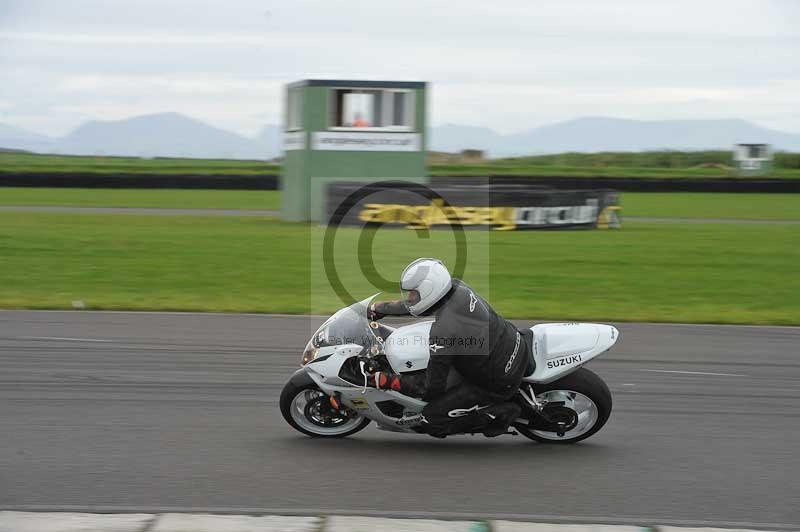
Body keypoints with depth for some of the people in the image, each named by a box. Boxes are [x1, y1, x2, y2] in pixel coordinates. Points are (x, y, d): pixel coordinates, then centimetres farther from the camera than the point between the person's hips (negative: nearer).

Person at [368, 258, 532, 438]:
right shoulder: (457, 287, -9)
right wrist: (377, 308, 19)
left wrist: (387, 381, -15)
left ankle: (497, 414, -5)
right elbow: (413, 306, 12)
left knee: (430, 420, -5)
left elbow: (432, 388, -21)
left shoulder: (442, 332, -30)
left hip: (498, 385, -8)